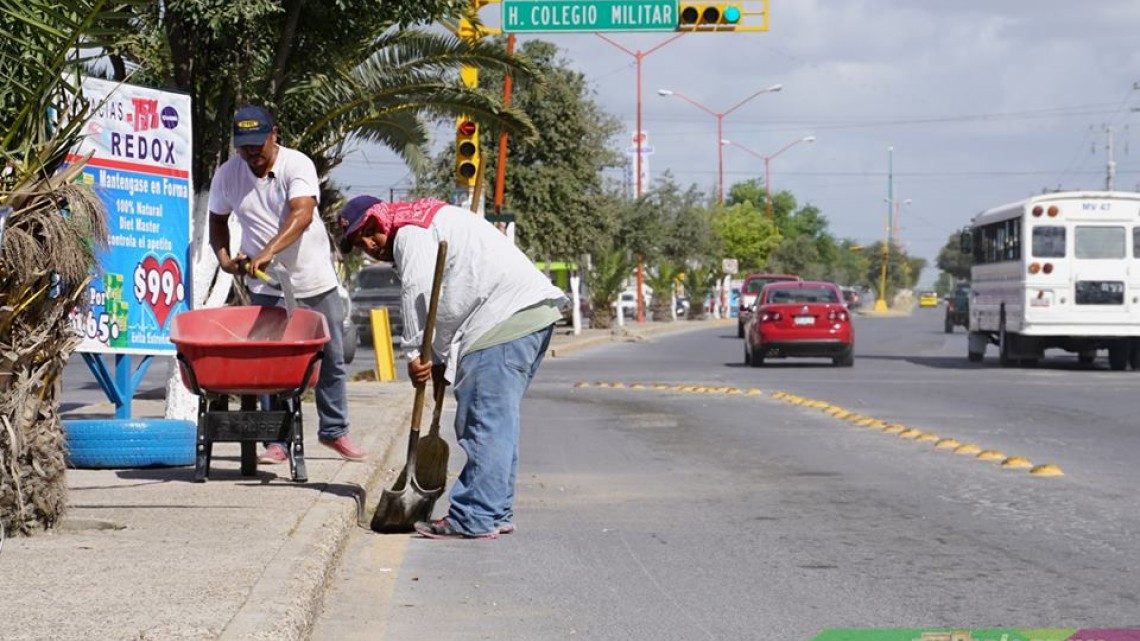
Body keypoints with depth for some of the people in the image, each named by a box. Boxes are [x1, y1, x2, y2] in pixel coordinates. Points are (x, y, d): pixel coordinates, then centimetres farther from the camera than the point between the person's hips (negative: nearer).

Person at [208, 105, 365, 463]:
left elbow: (302, 215, -29)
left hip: (317, 281, -1)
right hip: (267, 289, 1)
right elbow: (217, 220, 14)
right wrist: (223, 256, -6)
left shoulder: (297, 165, -14)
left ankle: (334, 430, 25)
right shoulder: (227, 175, -2)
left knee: (332, 360, 9)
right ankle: (277, 441, 5)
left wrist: (269, 251, -42)